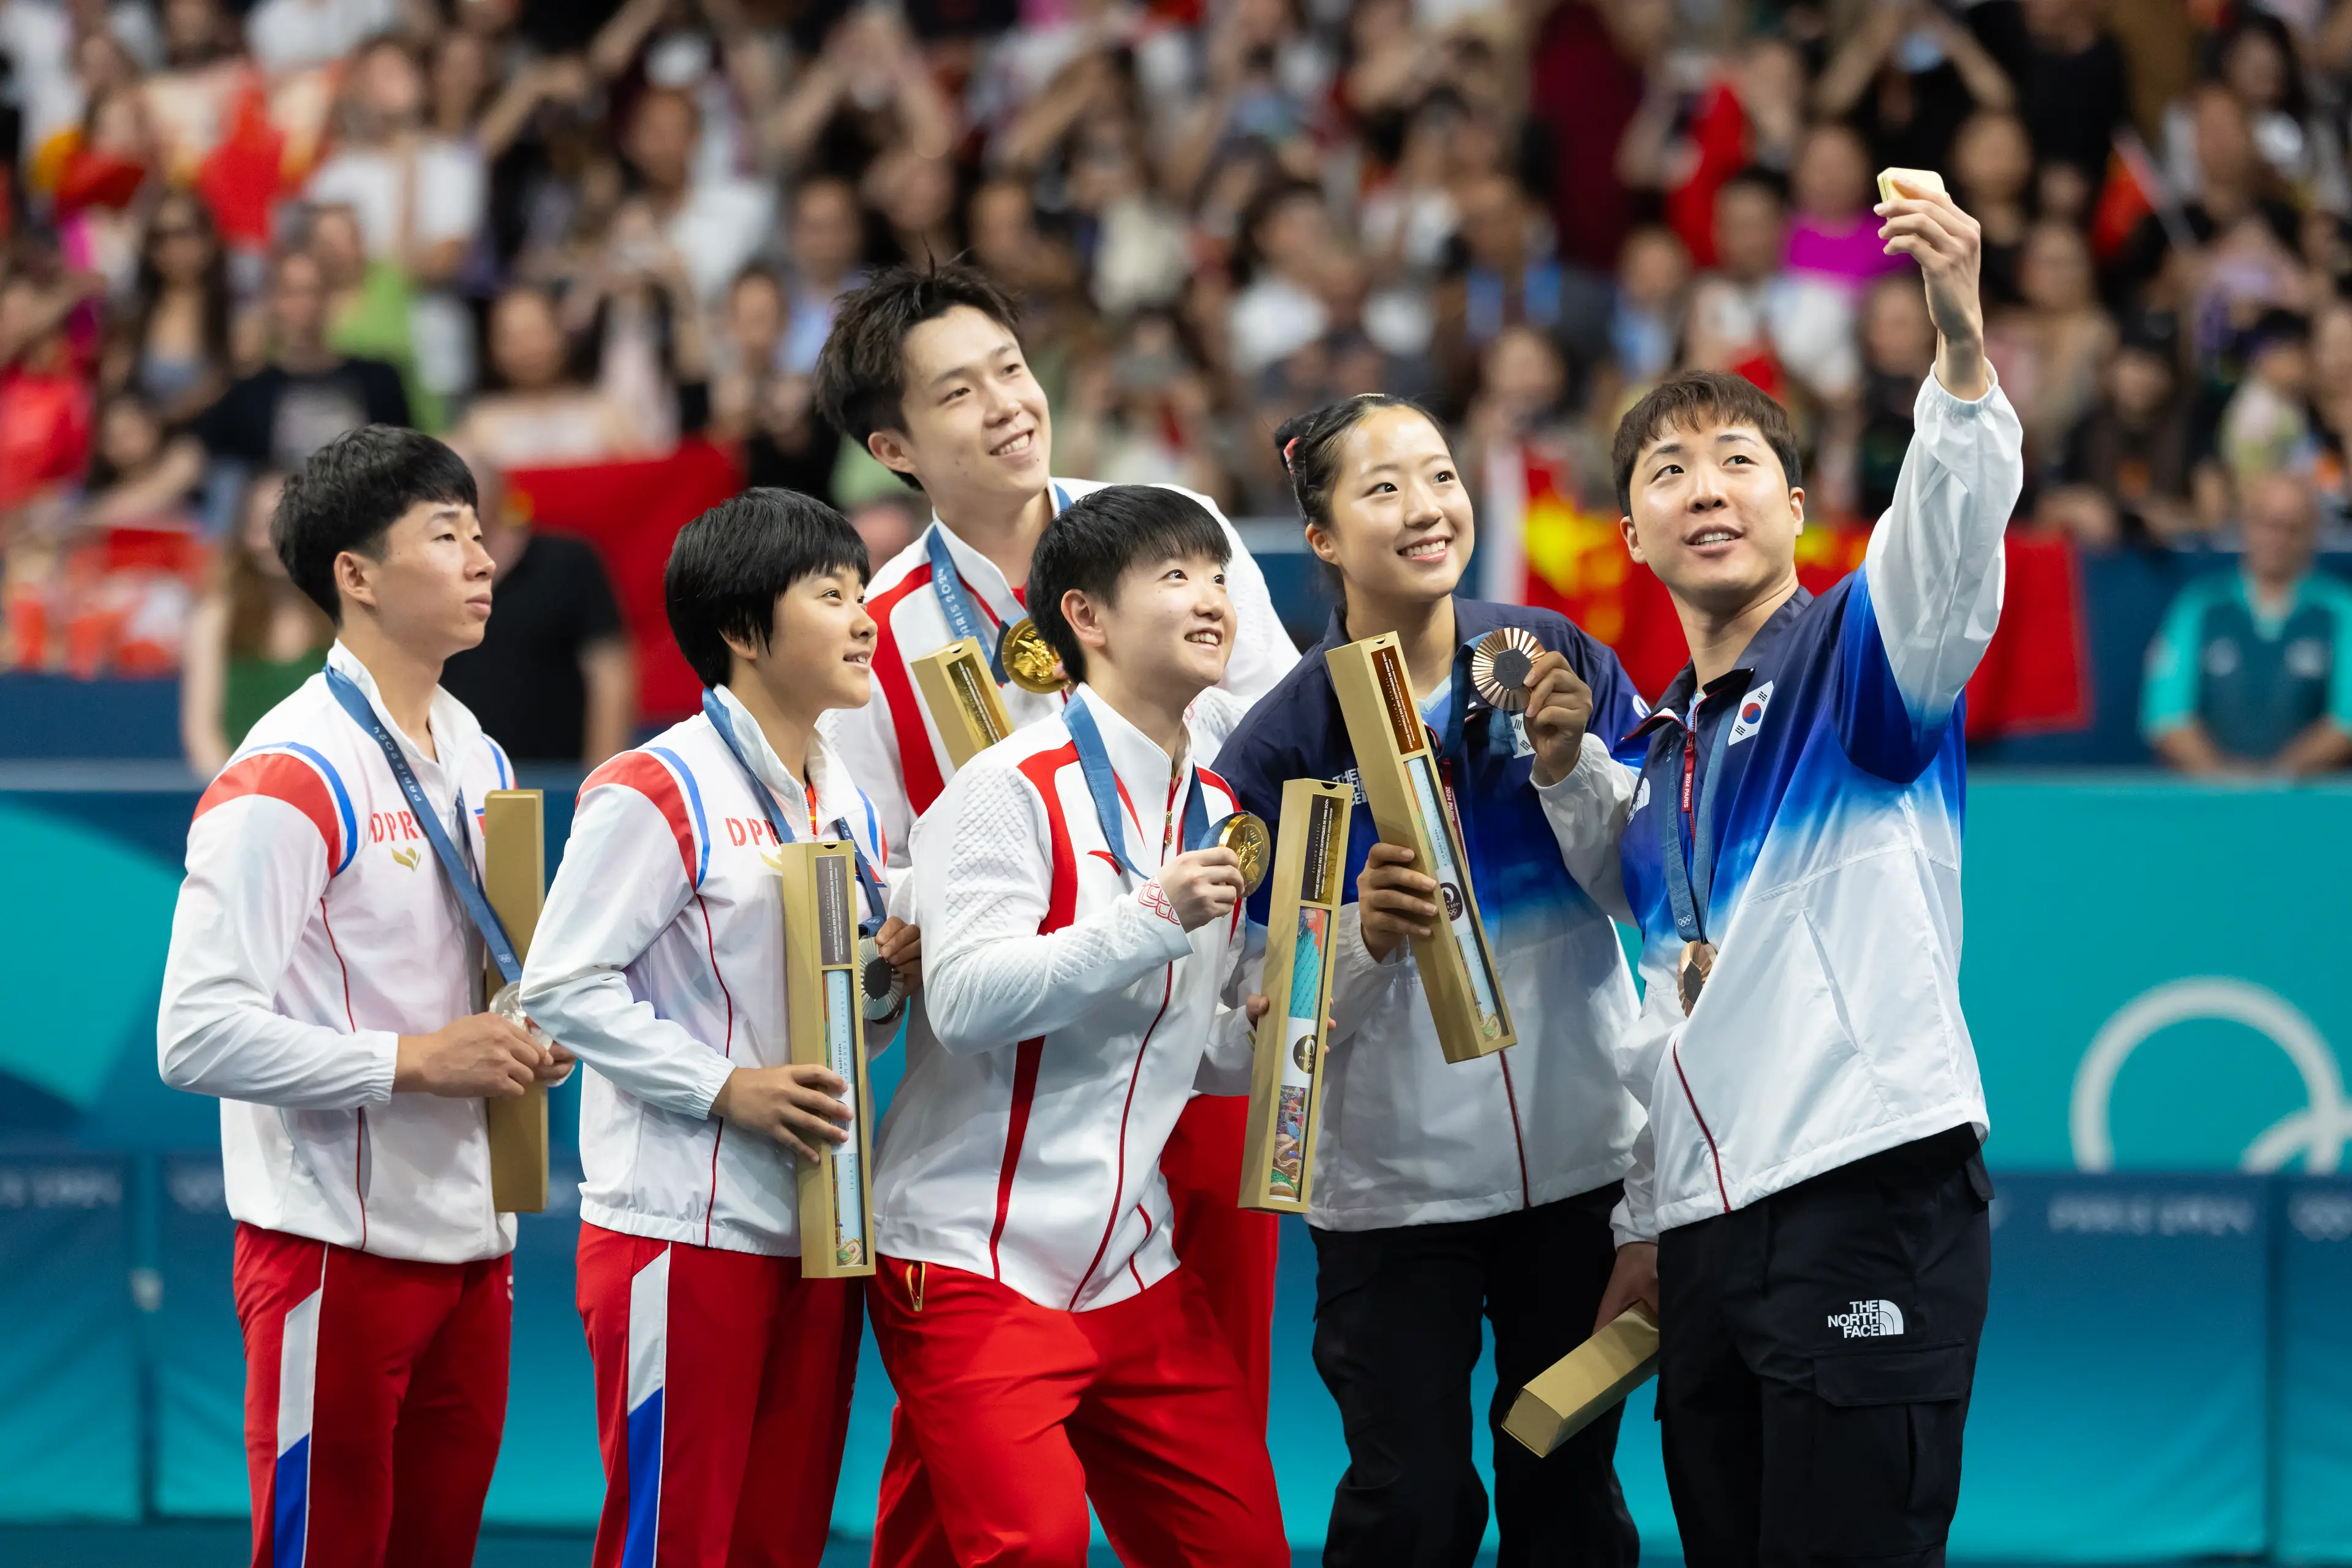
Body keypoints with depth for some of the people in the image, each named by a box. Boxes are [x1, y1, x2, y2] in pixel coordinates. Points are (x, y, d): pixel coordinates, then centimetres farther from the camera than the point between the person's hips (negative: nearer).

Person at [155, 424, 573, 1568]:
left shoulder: (477, 763, 14)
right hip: (338, 1251, -8)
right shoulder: (289, 781, -14)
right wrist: (413, 1061, -20)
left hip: (469, 1241, 8)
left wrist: (522, 1048, 5)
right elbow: (197, 1036, -21)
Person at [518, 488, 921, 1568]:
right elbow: (563, 987, -16)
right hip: (683, 1228, -8)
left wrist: (888, 974, 2)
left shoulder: (848, 807, 16)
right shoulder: (655, 793, -10)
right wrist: (725, 1087, -20)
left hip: (815, 1227, 8)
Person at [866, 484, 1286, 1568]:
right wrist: (1153, 915, -27)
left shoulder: (1218, 814, 14)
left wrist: (1262, 1038, 1)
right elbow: (969, 999, -24)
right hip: (973, 1264, -8)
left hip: (1134, 1269, 8)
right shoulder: (1015, 791, -11)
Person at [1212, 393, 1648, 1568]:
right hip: (1393, 1187, -2)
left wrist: (1571, 764, -15)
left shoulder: (1557, 660, -2)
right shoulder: (1284, 740, -7)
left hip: (1579, 1156, 2)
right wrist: (1365, 936, -26)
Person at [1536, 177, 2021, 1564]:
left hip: (1872, 1197, -7)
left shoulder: (1860, 656, 0)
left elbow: (1954, 536, -21)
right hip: (1709, 1230, 7)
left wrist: (1962, 337, -35)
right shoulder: (1654, 751, 22)